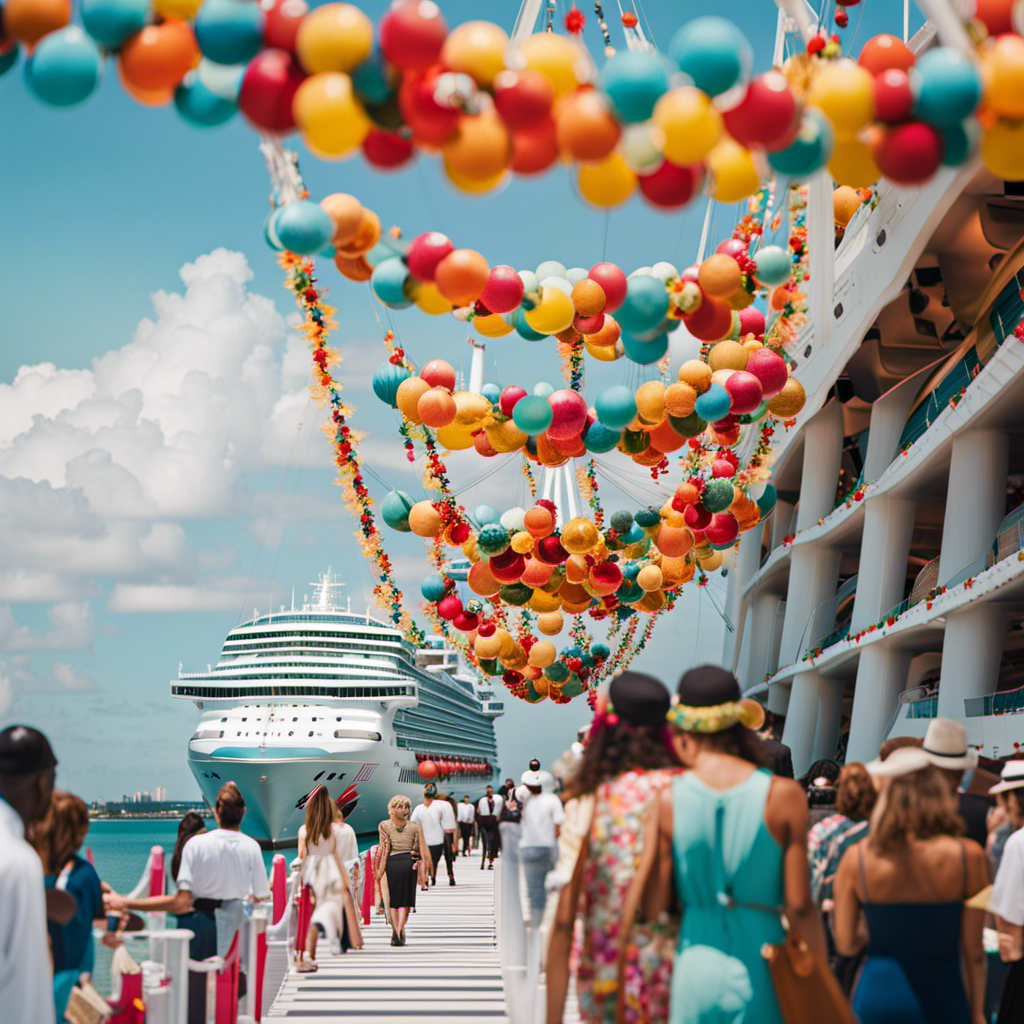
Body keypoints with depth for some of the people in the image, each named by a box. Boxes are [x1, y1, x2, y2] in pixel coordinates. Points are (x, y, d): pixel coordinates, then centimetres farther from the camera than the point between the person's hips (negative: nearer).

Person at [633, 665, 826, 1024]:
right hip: (760, 973, -1)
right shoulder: (784, 795, -6)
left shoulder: (666, 799, -5)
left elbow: (653, 907, -3)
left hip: (694, 967, 1)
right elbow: (799, 905, -7)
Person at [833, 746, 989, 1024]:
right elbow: (974, 952, -5)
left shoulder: (856, 858, -9)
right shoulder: (968, 857, -11)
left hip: (879, 1000, 1)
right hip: (944, 1000, -1)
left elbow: (845, 945, -2)